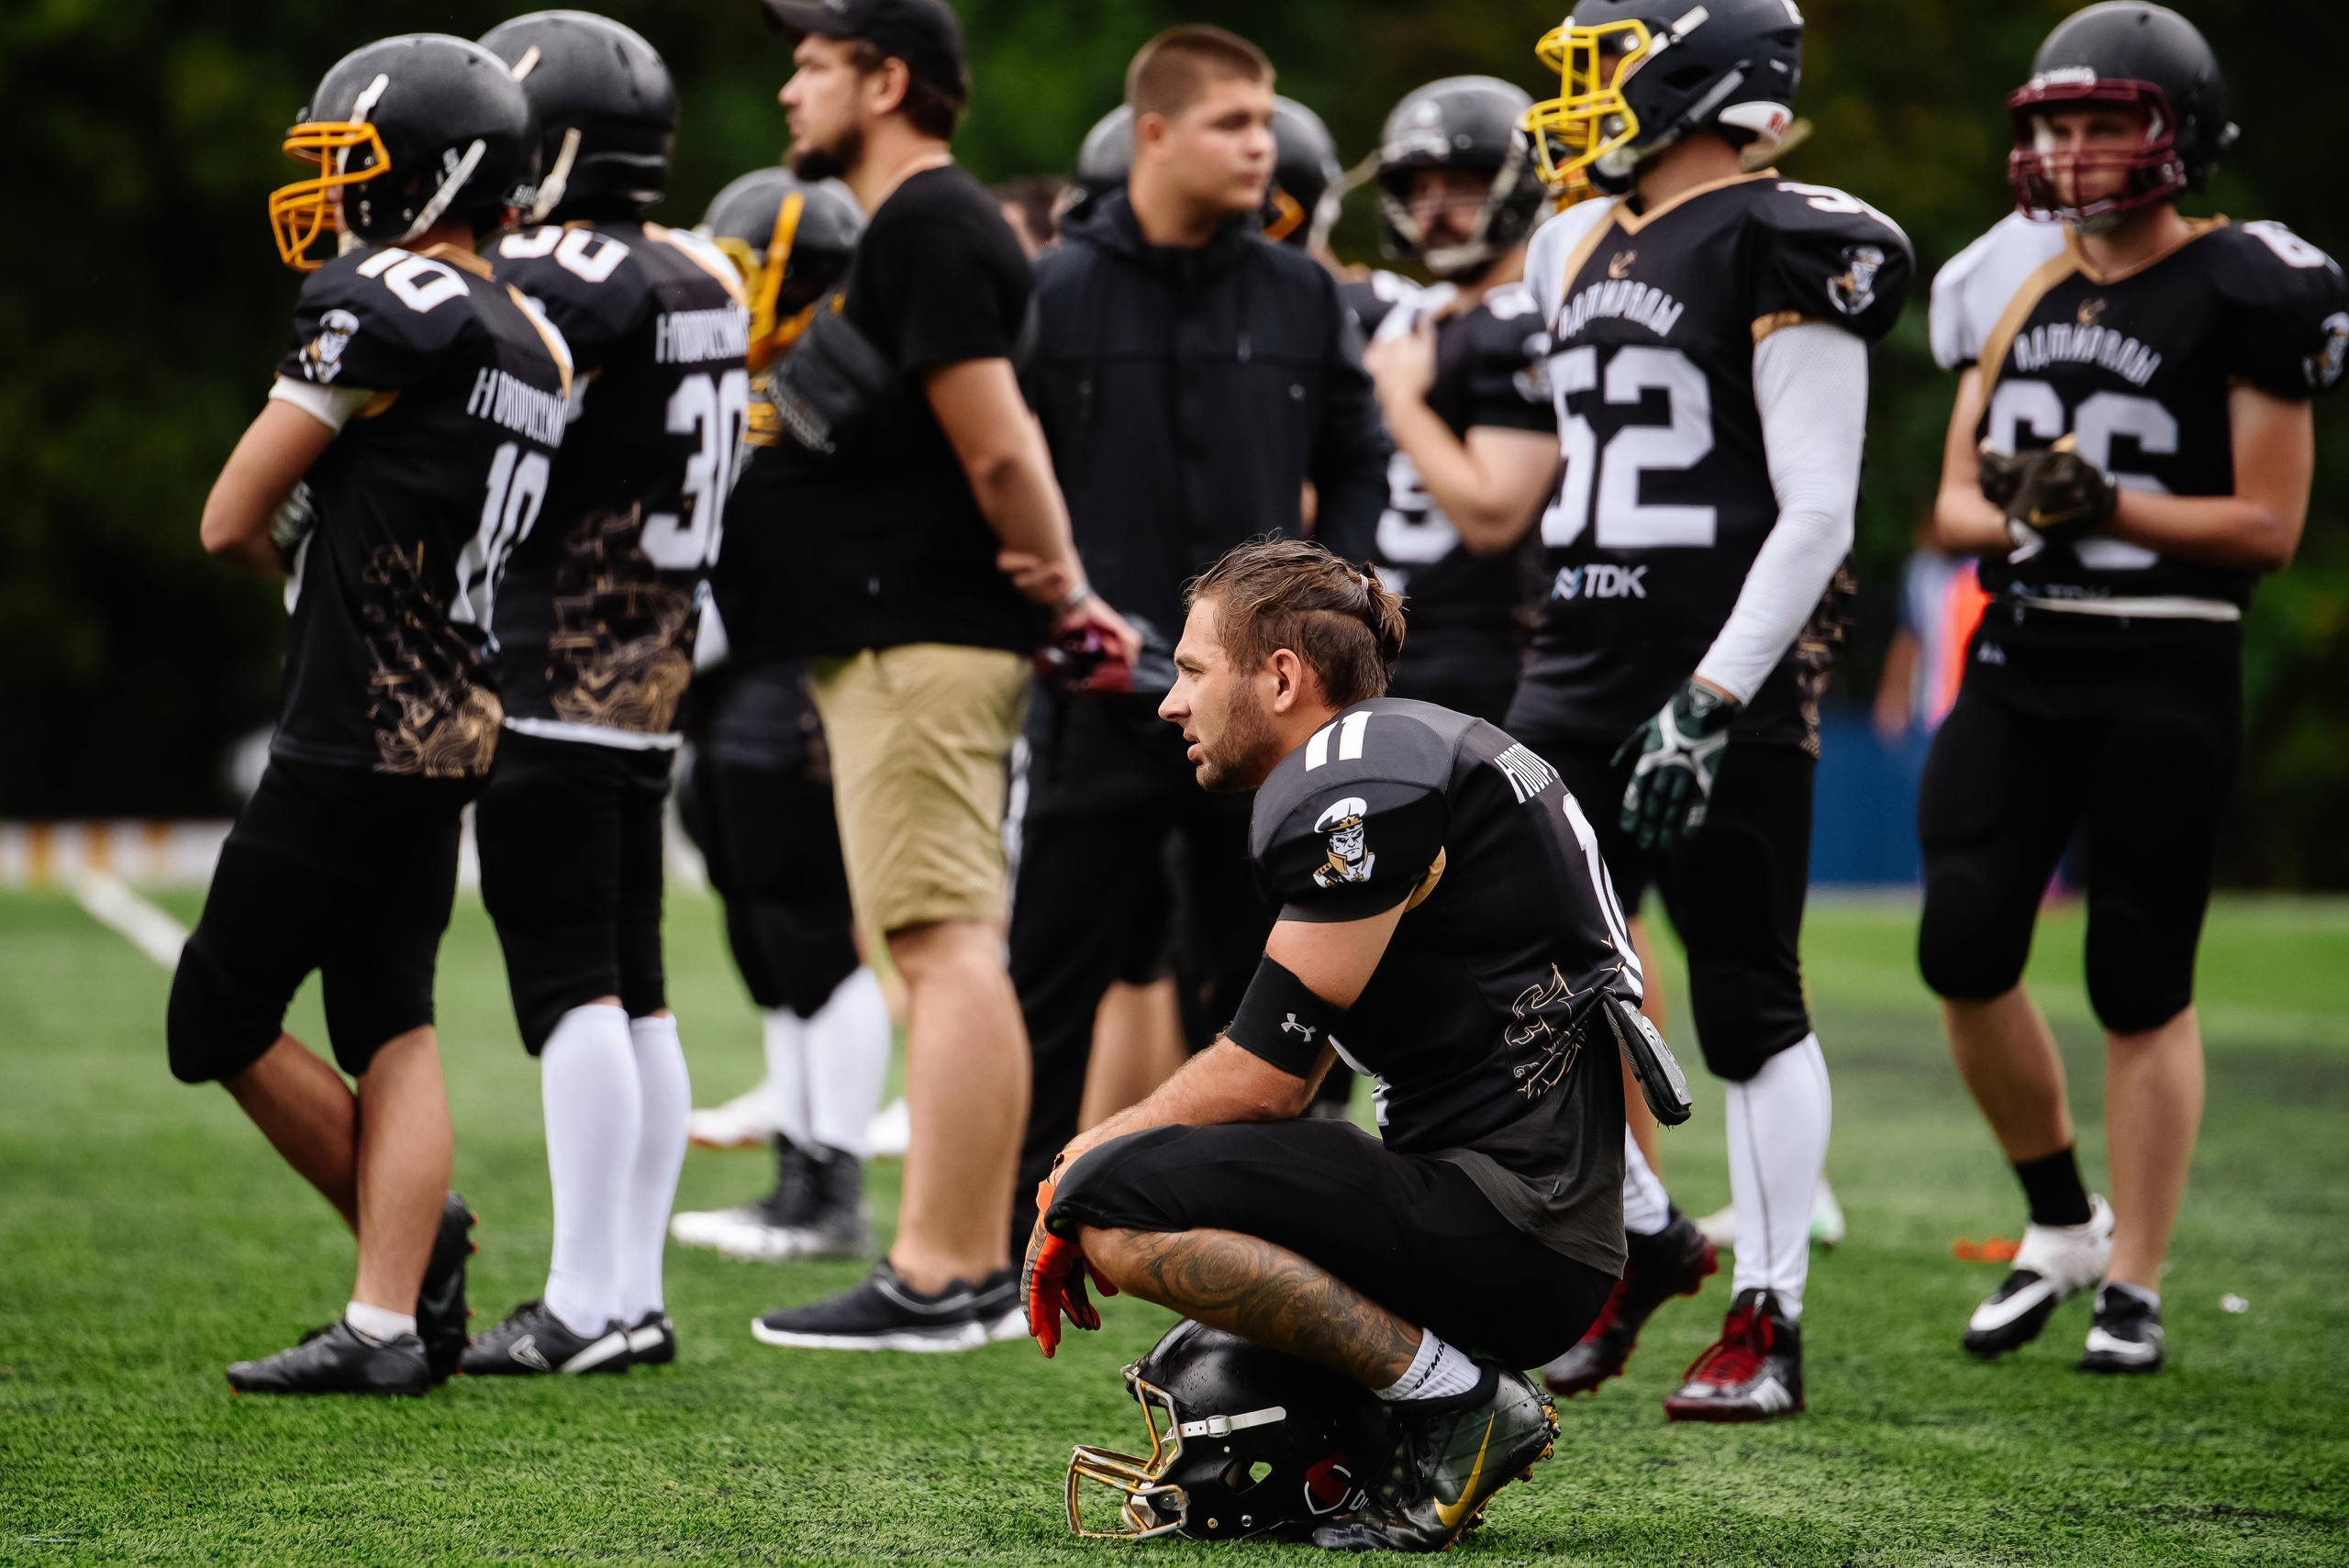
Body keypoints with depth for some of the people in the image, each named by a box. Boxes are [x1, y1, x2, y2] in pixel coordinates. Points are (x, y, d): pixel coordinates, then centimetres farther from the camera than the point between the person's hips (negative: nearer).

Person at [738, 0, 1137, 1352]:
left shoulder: (929, 227, -14)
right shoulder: (922, 225, 20)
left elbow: (996, 446, -18)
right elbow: (1000, 441, 22)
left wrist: (1053, 578, -5)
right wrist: (1057, 577, 12)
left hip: (918, 640, -11)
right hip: (919, 639, 11)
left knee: (946, 947, -12)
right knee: (957, 952, 12)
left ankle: (936, 1277, -14)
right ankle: (982, 1264, 17)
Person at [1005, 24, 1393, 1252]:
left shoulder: (1299, 297, 7)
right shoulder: (1054, 293, -2)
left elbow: (1356, 465, 15)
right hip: (1105, 695, -3)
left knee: (1245, 981, 8)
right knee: (1054, 977, 0)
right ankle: (1008, 1239, 7)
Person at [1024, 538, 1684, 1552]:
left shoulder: (1360, 788, -12)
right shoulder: (1402, 755, 20)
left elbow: (1261, 1080, -13)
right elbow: (1283, 1079, 20)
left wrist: (1079, 1177, 1)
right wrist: (1097, 1152, 9)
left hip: (1511, 1230, -10)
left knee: (1121, 1206, -19)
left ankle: (1450, 1396, -11)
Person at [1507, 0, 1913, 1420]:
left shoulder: (1783, 252, -11)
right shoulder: (1584, 249, 15)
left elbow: (1818, 515, -15)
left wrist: (1712, 700, -20)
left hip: (1726, 676, -8)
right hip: (1584, 666, 8)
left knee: (1750, 1009, 0)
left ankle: (1770, 1321, 9)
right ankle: (1643, 1237, 24)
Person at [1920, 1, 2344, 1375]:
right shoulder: (2014, 285, 13)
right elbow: (1956, 502, 14)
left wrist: (2104, 505, -18)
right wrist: (2012, 517, -9)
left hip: (2167, 670, -5)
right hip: (2021, 655, 5)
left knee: (2143, 987, 0)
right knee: (1965, 952, -4)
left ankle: (2135, 1287, 10)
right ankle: (2062, 1223, 17)